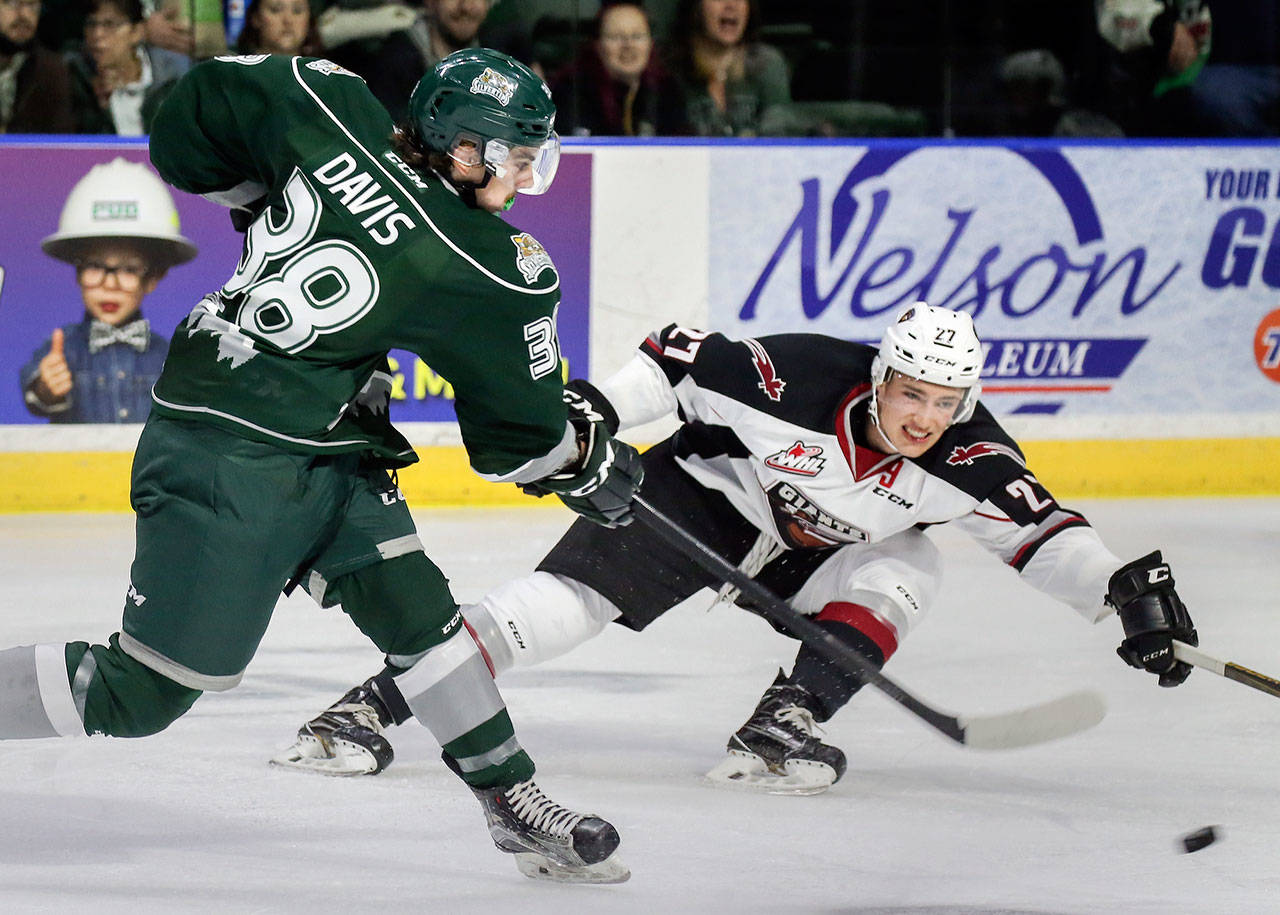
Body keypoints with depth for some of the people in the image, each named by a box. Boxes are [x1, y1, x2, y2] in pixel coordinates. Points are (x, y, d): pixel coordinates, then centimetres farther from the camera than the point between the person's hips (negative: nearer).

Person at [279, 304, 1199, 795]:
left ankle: (781, 725, -21)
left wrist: (1125, 586, -35)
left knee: (905, 569, -24)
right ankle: (375, 702, -23)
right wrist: (594, 414, -26)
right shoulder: (797, 378, -32)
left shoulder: (966, 458, -23)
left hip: (822, 546, 4)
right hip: (708, 490, -4)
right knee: (574, 595, -20)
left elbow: (1040, 529, -21)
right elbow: (682, 359, -20)